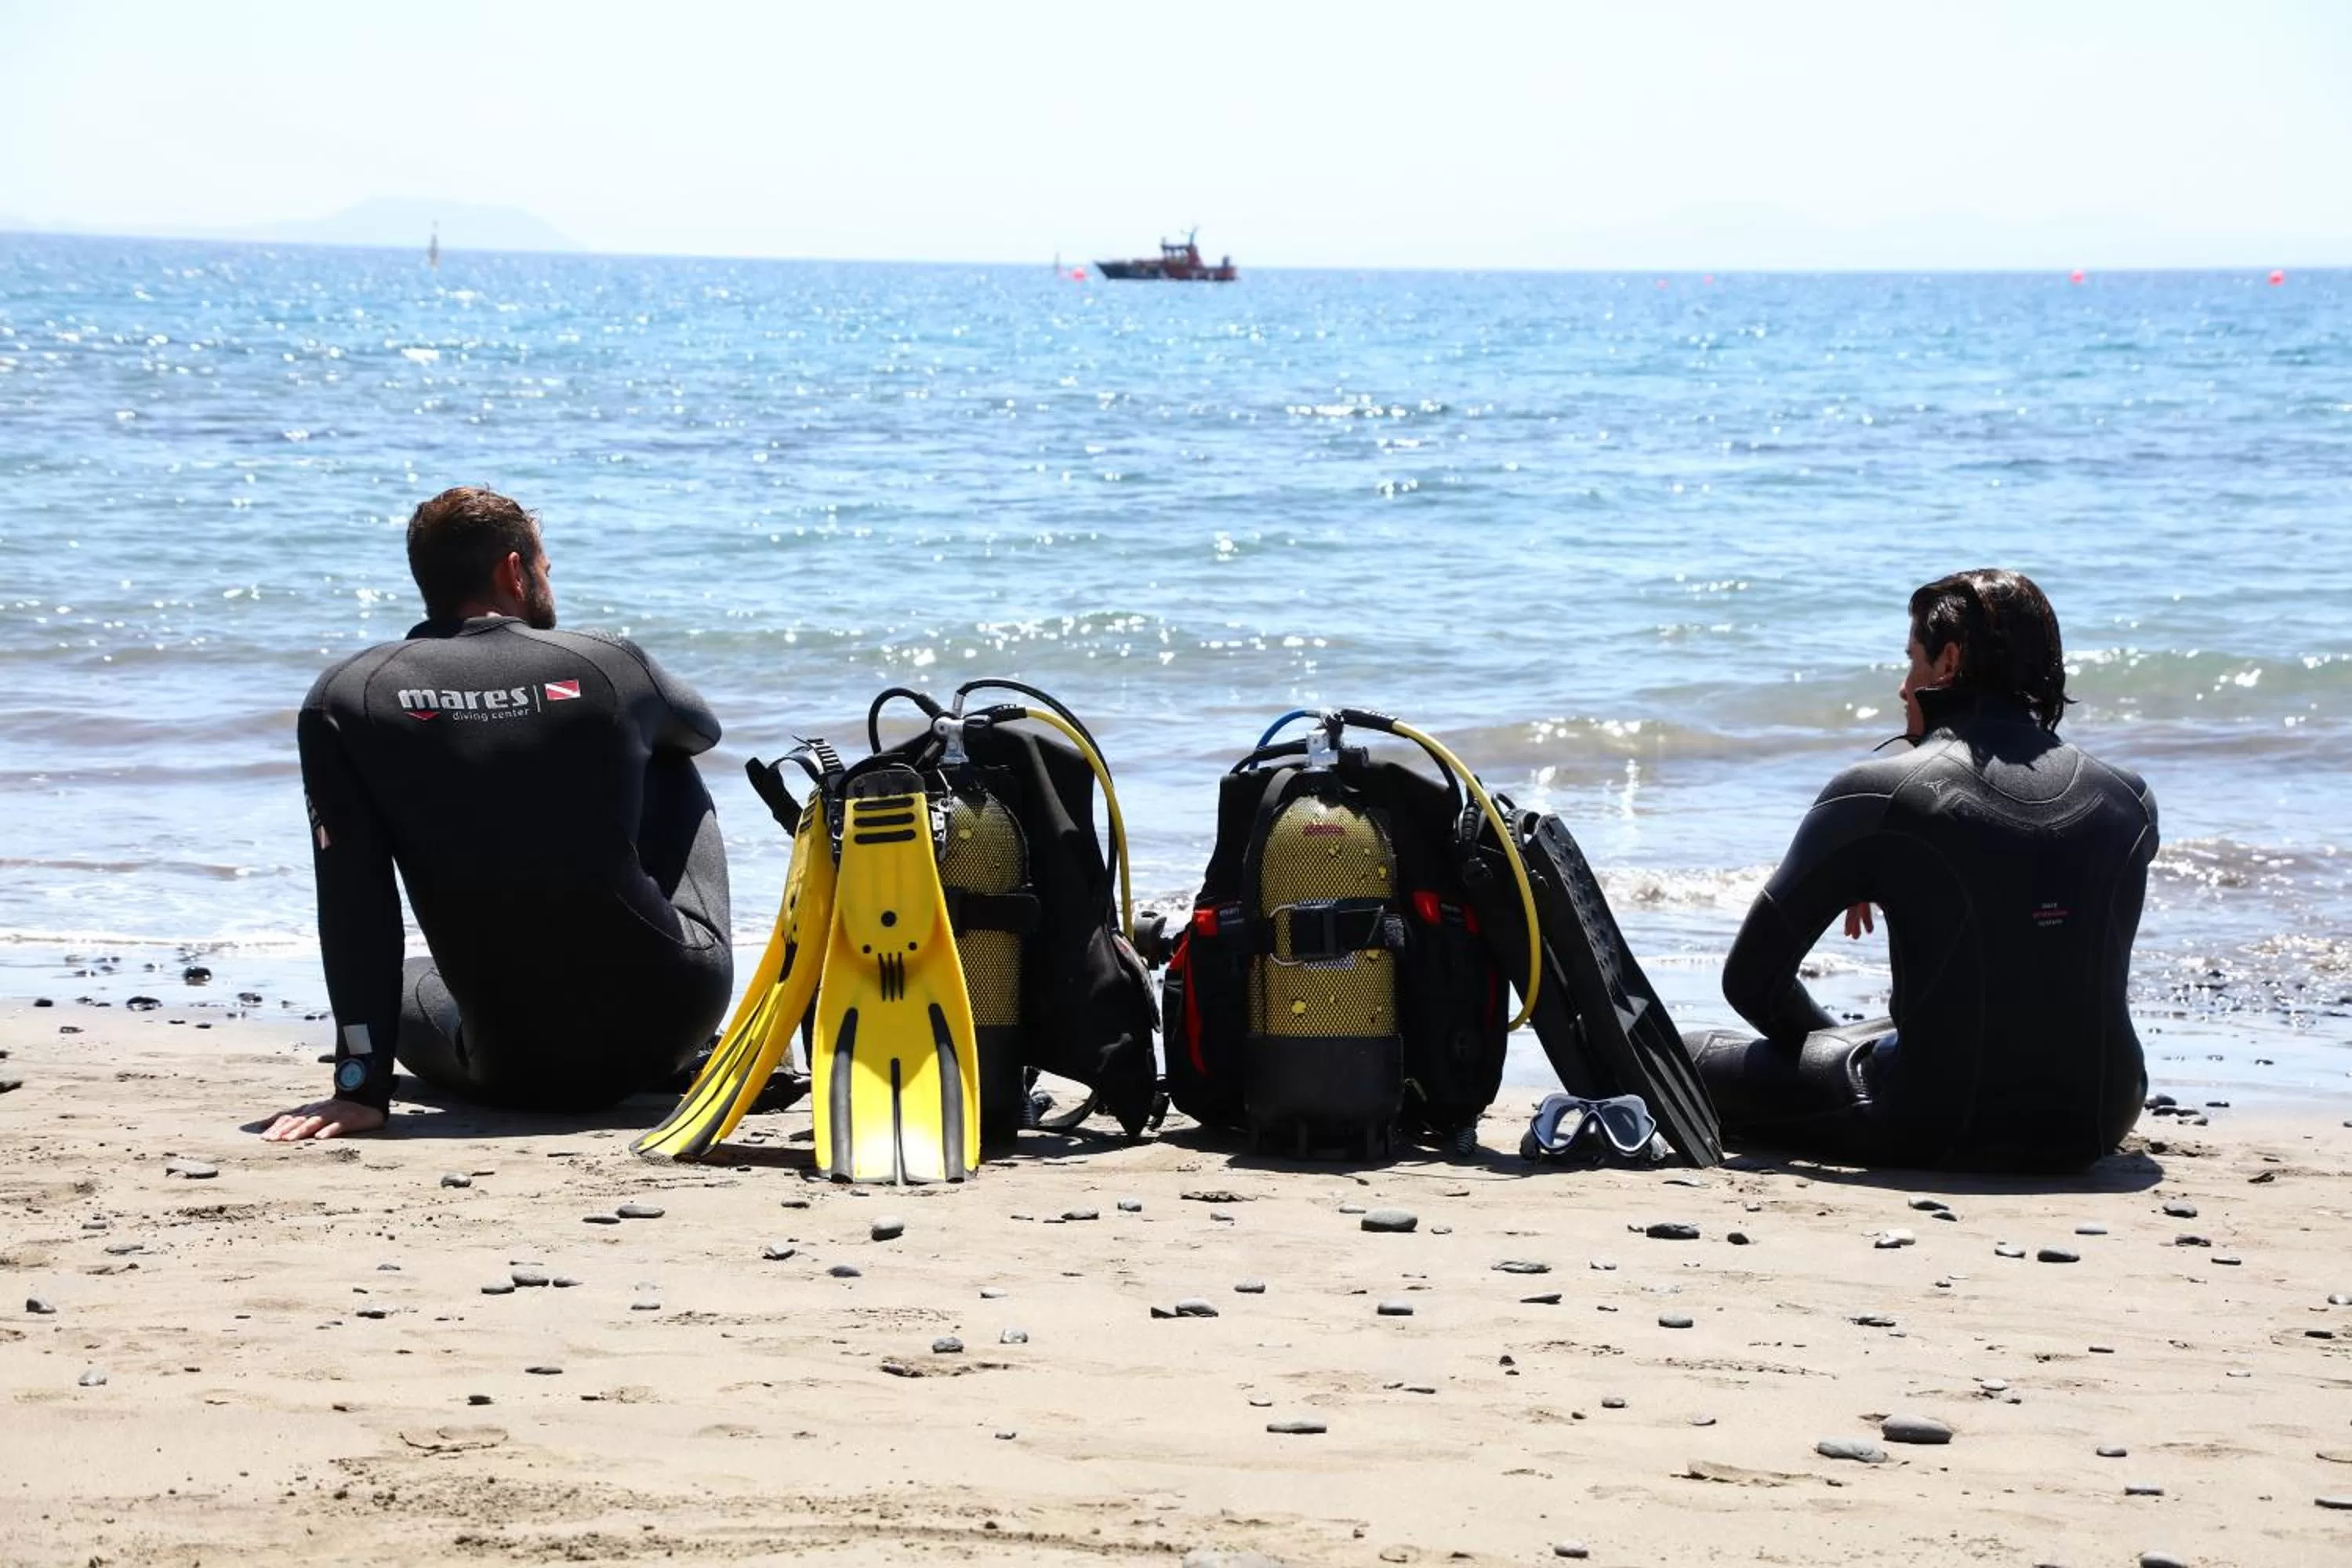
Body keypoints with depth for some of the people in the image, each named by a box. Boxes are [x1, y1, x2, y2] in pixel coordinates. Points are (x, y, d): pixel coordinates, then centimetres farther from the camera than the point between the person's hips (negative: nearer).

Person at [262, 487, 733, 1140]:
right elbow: (704, 729, 23)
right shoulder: (610, 664, -1)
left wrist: (363, 1086, -11)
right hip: (677, 1011, -1)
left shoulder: (344, 700, -4)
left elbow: (353, 905, -11)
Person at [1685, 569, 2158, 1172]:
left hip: (1941, 1129, -4)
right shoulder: (2131, 802, 4)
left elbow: (1749, 977, -3)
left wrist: (1838, 1044, 16)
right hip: (2093, 1130, 4)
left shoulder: (1875, 796, -8)